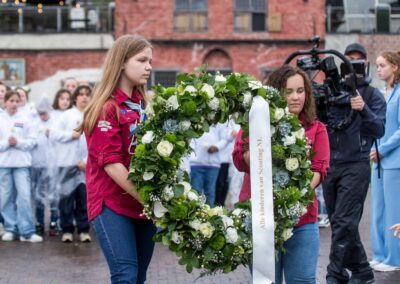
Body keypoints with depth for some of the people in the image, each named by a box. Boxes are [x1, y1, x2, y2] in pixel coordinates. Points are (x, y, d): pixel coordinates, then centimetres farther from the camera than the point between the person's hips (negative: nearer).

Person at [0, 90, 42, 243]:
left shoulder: (24, 120, 5)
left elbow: (32, 141, 1)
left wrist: (18, 142, -13)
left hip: (22, 163, 0)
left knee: (24, 195, -7)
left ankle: (27, 231, -7)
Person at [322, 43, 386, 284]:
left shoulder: (372, 95, 4)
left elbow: (379, 130, -7)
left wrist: (363, 110, -23)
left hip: (355, 166, -4)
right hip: (330, 165, 4)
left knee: (344, 223, -12)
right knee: (338, 223, 10)